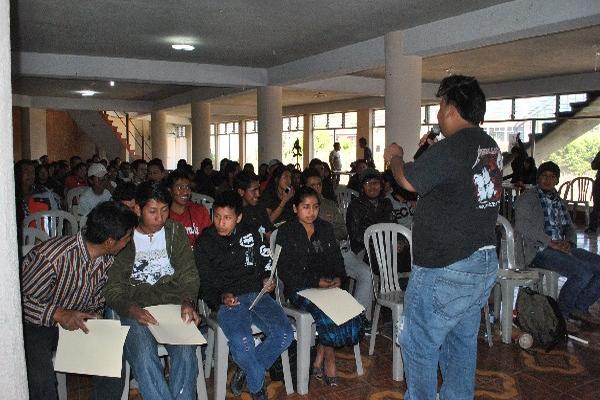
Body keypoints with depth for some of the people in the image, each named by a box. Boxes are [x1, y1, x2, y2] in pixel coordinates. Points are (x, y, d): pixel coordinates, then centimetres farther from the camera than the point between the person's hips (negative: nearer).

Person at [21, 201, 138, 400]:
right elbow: (17, 299, -22)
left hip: (77, 322, 6)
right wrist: (58, 314, -30)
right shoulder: (52, 256, -31)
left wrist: (93, 317, -11)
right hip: (35, 325, -5)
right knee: (42, 381, -28)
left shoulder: (108, 259, -8)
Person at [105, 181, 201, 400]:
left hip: (174, 304, 1)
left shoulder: (176, 232, 11)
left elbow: (188, 274, 8)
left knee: (186, 353, -27)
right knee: (143, 357, -30)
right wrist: (131, 310, -18)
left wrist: (187, 302, -13)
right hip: (136, 309, -1)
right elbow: (113, 289, 2)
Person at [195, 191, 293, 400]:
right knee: (241, 341, -32)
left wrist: (267, 280, 0)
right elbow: (205, 283, 6)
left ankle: (245, 370, 3)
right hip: (227, 300, -3)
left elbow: (266, 264, 21)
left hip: (256, 294, 3)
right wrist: (222, 297, -13)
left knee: (285, 334, -20)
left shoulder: (251, 235, 15)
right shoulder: (204, 242, 7)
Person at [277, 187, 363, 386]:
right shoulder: (286, 232, 1)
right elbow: (285, 272, -5)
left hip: (328, 285, 5)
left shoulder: (325, 228, 17)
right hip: (299, 288, -4)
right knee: (328, 315, -30)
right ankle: (329, 361, -3)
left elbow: (337, 259, 17)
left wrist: (339, 278, -4)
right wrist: (316, 282, -14)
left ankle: (319, 361, -5)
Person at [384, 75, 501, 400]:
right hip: (485, 263, 9)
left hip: (444, 269, -9)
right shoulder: (491, 148, 9)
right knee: (462, 341, 20)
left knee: (418, 343, 5)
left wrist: (395, 157, 5)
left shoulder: (452, 147, -20)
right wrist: (431, 152, 20)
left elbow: (408, 181, -13)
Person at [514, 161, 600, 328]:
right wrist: (551, 242, -21)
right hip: (538, 250, -8)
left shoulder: (558, 201, 22)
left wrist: (569, 242, -2)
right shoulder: (527, 198, -2)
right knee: (583, 273, -26)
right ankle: (561, 312, -6)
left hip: (561, 247, 8)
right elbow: (522, 225, -16)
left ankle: (580, 307, 7)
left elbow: (569, 227, 22)